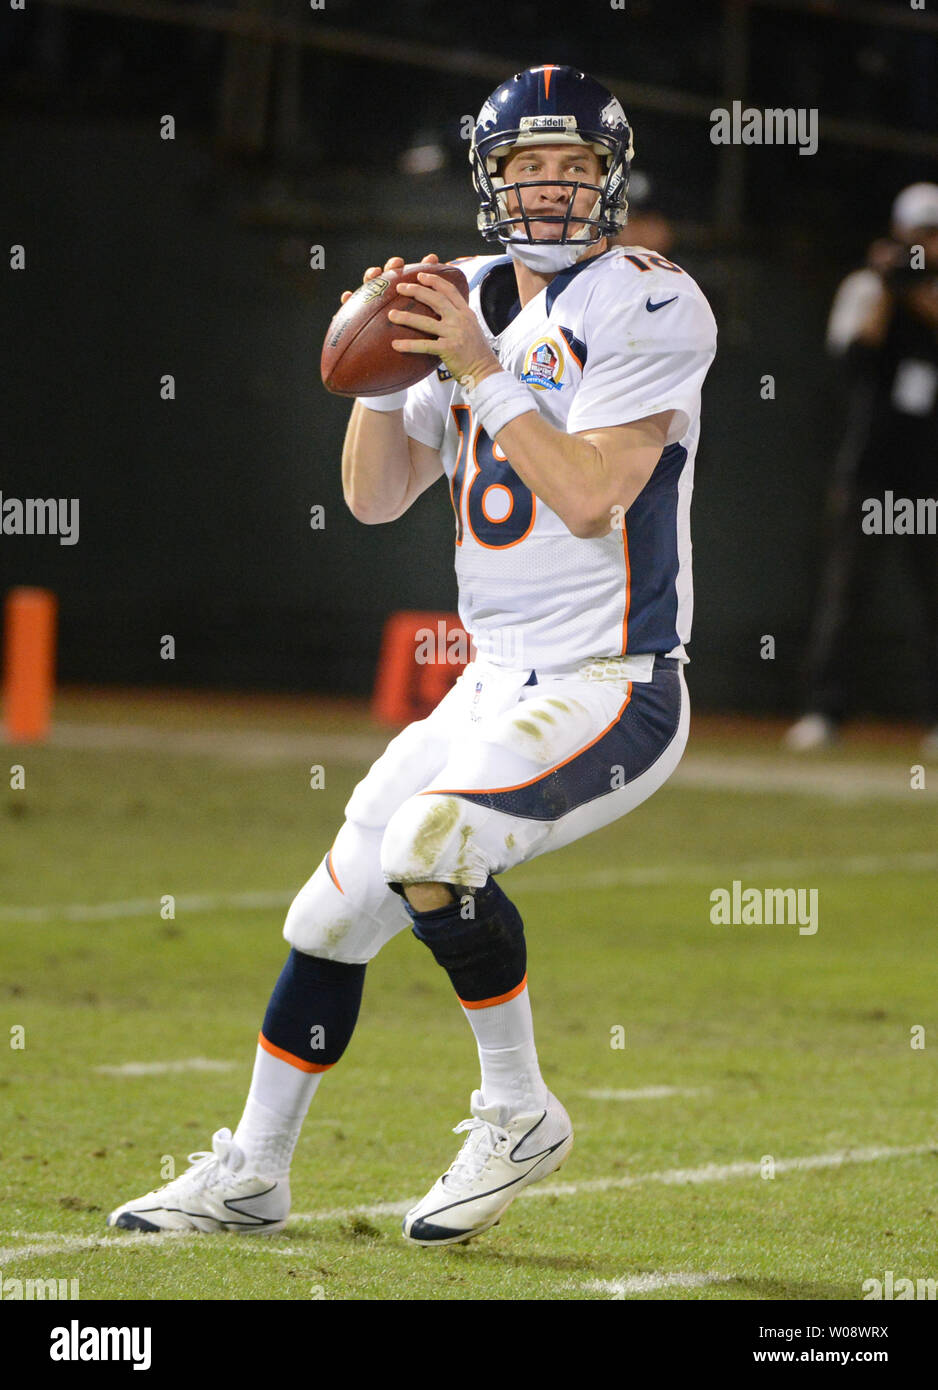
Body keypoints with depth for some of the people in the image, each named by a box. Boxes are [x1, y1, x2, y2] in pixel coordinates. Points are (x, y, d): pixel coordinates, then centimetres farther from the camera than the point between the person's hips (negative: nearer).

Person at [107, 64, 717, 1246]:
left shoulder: (640, 307, -11)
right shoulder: (468, 304, 11)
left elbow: (592, 498, -21)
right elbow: (375, 497, 11)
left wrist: (483, 371, -20)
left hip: (613, 692, -8)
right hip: (496, 685, 8)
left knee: (430, 849, -29)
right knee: (335, 908, 10)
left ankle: (518, 1116, -9)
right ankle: (253, 1172, 25)